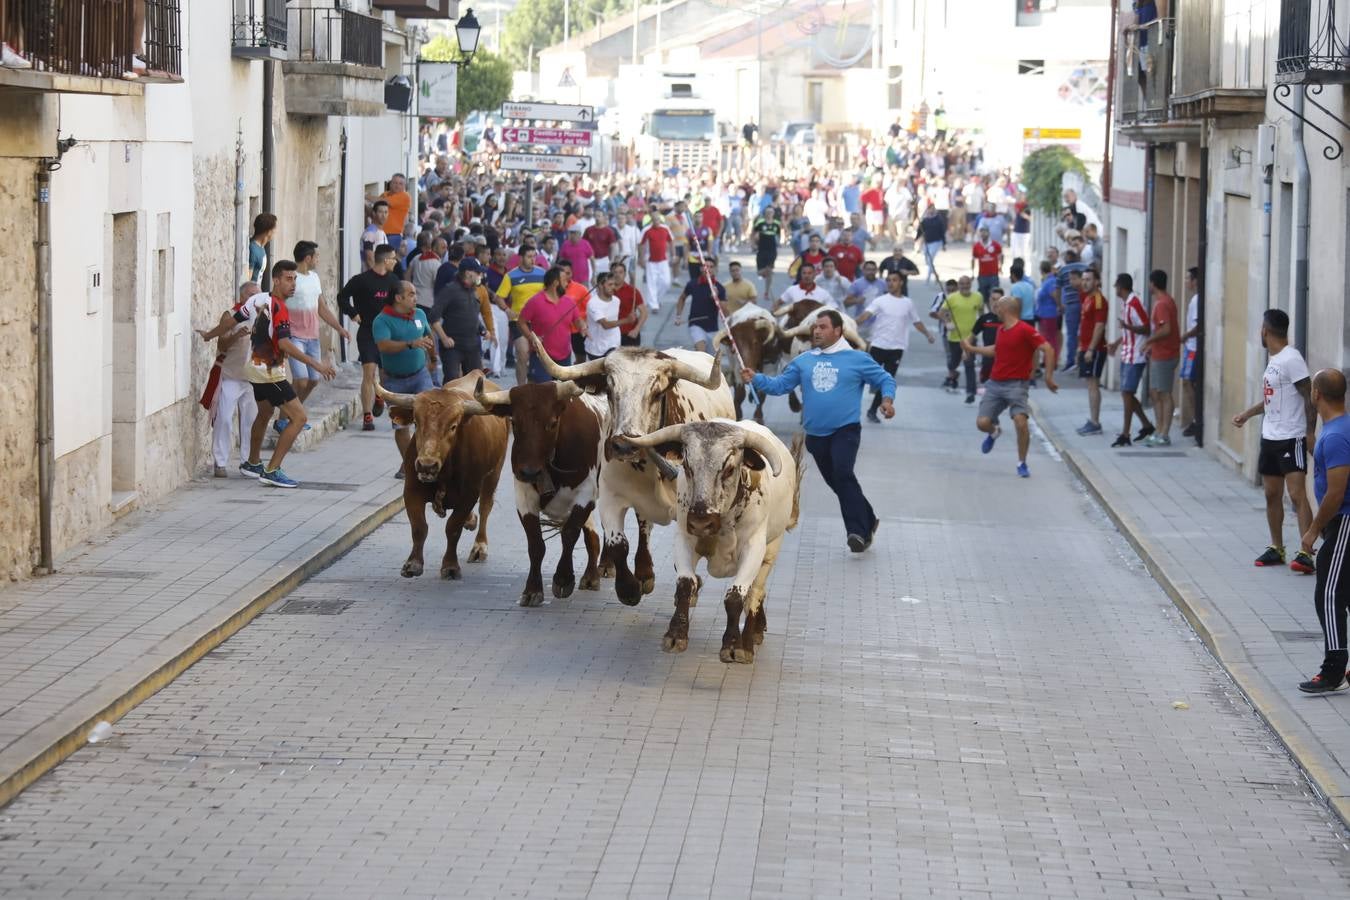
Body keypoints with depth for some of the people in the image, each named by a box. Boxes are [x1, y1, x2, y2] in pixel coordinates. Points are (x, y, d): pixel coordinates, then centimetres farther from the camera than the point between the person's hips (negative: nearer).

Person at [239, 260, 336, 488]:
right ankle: (271, 471, -12)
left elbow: (231, 321, 12)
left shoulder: (258, 299, 3)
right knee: (298, 417, -9)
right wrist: (316, 365, -34)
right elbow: (284, 344, -32)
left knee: (265, 412, 30)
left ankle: (252, 463, 45)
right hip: (270, 373, -10)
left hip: (254, 367, 10)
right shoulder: (279, 308, -22)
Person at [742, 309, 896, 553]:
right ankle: (867, 522, 31)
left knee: (843, 474, -26)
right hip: (816, 434, 5)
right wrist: (756, 379, -9)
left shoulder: (856, 359, -1)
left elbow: (885, 379, 5)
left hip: (845, 430, -5)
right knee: (835, 482, 13)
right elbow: (780, 384, 6)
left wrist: (887, 400, -14)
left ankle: (859, 531, -24)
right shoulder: (804, 361, 9)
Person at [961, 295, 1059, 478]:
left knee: (1020, 421, -21)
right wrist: (971, 348, 35)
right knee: (982, 423, -4)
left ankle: (1022, 463, -4)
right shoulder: (1001, 329, 12)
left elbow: (1048, 349, -16)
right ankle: (994, 432, 34)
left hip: (1016, 384, -6)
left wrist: (1049, 377, -20)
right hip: (995, 383, 6)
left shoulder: (1025, 330, -12)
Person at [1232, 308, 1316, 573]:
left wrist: (1310, 432, -19)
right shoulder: (1273, 359, 13)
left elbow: (1309, 396, -17)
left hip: (1291, 439, -9)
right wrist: (1247, 414, 25)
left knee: (1297, 494, -14)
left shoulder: (1291, 359, -16)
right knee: (1272, 494, 12)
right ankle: (1276, 548, 22)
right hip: (1269, 438, 9)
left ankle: (1306, 552, -18)